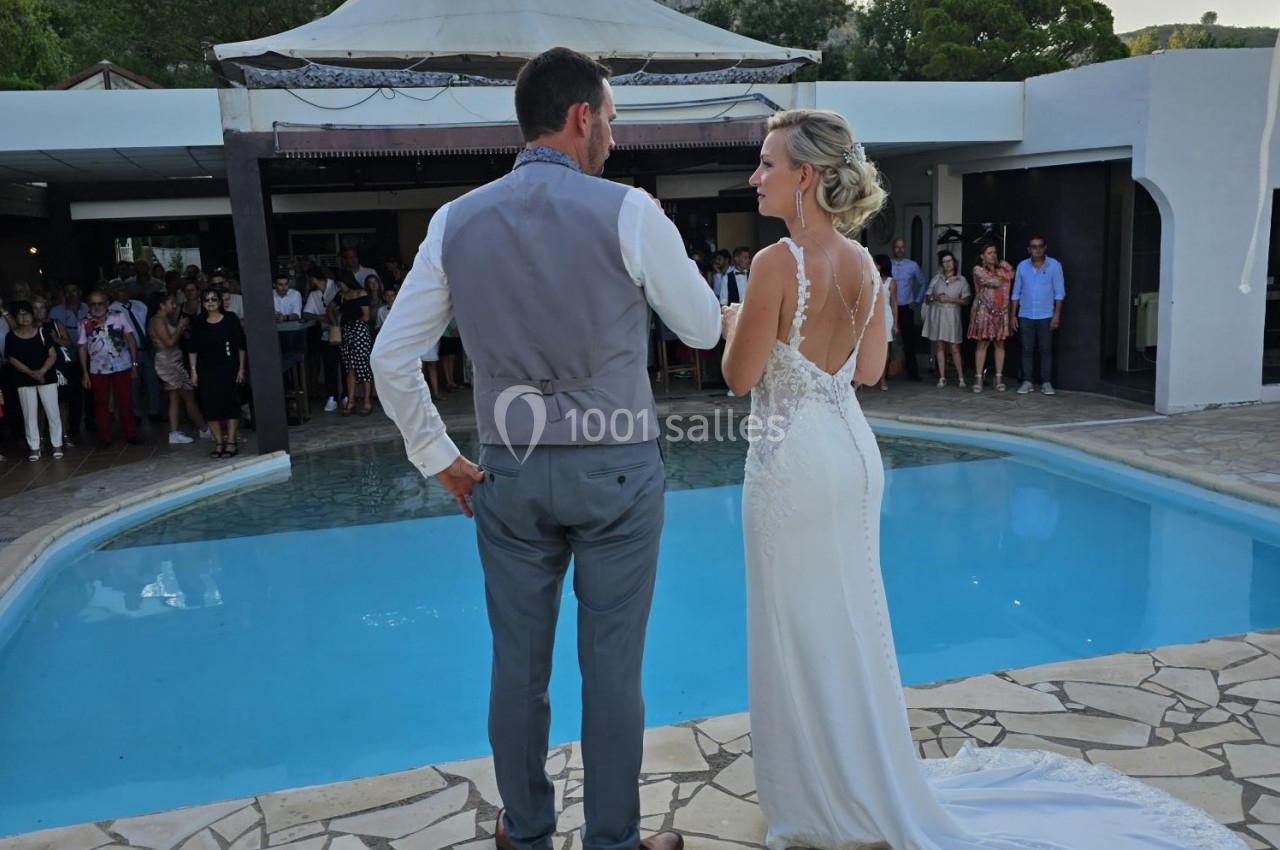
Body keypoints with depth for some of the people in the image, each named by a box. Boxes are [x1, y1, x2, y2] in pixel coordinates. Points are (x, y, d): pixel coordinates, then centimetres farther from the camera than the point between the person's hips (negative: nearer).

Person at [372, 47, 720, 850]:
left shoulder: (455, 221, 2)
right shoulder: (627, 211, -9)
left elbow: (391, 359, 3)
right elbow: (704, 328, 2)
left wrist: (440, 460, 12)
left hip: (510, 474, 4)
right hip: (616, 469, -3)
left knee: (518, 666, 15)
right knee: (613, 670, 9)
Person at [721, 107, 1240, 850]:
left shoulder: (778, 262, -19)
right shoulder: (863, 263, 4)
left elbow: (740, 376, -14)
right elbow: (869, 368, 11)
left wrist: (735, 321, 5)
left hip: (794, 460, -8)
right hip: (854, 452, 8)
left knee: (800, 625, 7)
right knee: (850, 617, 19)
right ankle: (870, 787, 37)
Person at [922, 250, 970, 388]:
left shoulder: (961, 280, 4)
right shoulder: (936, 279, 10)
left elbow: (966, 300, 0)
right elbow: (927, 297, 11)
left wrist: (950, 300, -11)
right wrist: (935, 298, -9)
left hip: (952, 316, -2)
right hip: (937, 315, 2)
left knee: (954, 348, -5)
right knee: (939, 346, 0)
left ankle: (961, 378, 1)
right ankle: (942, 378, 4)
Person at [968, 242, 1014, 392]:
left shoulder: (1003, 266, 14)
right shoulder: (978, 269, -2)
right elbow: (994, 282, -11)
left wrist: (1002, 273, 2)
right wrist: (1005, 277, 5)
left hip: (1001, 311, 4)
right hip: (984, 311, -4)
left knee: (1000, 344, 4)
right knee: (982, 344, -5)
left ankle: (999, 378, 8)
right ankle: (978, 378, -2)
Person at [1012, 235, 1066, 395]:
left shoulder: (1054, 265, -3)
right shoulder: (1022, 266, 3)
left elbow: (1059, 292, -2)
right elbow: (1016, 293, 8)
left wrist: (1057, 314, -8)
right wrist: (1013, 315, 4)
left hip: (1046, 316, -2)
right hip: (1025, 316, 2)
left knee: (1046, 350, 1)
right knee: (1027, 350, 4)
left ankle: (1046, 383, 6)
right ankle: (1027, 382, 10)